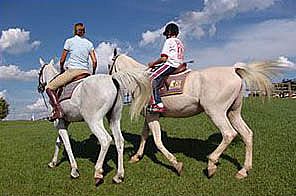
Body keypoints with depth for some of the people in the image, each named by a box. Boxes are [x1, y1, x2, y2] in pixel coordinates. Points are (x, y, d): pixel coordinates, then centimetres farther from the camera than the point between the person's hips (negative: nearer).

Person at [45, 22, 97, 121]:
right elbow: (94, 61, 3)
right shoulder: (89, 43, 12)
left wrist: (62, 70, 23)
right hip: (86, 72, 5)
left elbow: (62, 60, 5)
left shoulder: (69, 41, 4)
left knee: (49, 87, 1)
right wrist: (93, 74, 17)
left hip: (72, 71, -4)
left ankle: (58, 110, -19)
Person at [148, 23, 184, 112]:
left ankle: (158, 104, -30)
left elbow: (164, 58, -13)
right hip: (179, 65, 10)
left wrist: (153, 63, 1)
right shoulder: (180, 42, 23)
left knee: (152, 78, -17)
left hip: (170, 65, -10)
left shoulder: (169, 41, -3)